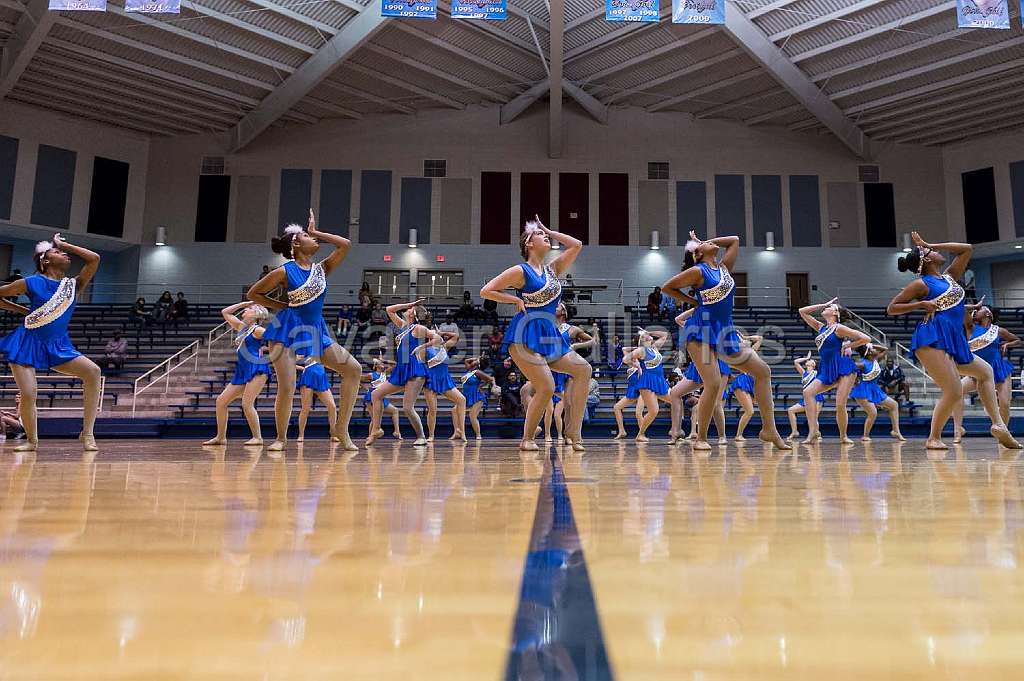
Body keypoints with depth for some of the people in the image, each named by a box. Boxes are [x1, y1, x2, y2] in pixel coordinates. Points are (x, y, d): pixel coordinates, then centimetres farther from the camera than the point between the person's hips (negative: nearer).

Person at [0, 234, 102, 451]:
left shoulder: (74, 285, 4)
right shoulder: (31, 283, -3)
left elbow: (94, 259, -8)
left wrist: (64, 244, 1)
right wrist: (25, 311, 6)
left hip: (58, 346, 2)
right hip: (27, 344, -2)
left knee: (93, 371, -21)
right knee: (28, 395, -14)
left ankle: (87, 433, -17)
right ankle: (31, 440, 14)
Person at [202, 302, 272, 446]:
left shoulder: (258, 330, -4)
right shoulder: (241, 326, 18)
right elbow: (225, 312, 27)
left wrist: (265, 348, -7)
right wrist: (244, 303, 22)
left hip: (257, 369, -9)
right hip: (242, 372, 9)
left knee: (247, 404, -16)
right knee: (221, 401, 6)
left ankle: (258, 438, -6)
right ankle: (221, 437, 14)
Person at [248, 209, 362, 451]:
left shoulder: (321, 269, 8)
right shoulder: (284, 272, -5)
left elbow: (345, 244, 0)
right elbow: (253, 294, 3)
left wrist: (316, 232, 6)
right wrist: (281, 306, -1)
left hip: (316, 331, 5)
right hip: (288, 329, -5)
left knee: (354, 370, -7)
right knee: (287, 389, -13)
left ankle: (342, 430, -1)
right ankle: (281, 438, 12)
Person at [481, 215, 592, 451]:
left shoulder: (552, 269, 18)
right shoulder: (520, 271, -1)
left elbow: (576, 245, 19)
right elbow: (486, 291, -4)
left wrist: (549, 231, 20)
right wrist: (517, 300, -4)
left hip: (548, 335, 8)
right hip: (526, 335, -8)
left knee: (583, 370, -4)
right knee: (546, 388, -16)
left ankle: (573, 430, -2)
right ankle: (527, 439, 2)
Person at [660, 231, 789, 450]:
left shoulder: (724, 267, 14)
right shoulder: (697, 271, -4)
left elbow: (735, 240, 25)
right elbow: (666, 287, -1)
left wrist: (707, 242, 19)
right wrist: (693, 301, 2)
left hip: (725, 331, 8)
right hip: (702, 330, -8)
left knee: (763, 371, 2)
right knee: (713, 385, -17)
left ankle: (769, 429, 7)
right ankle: (701, 438, -2)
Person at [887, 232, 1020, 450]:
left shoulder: (949, 277, 21)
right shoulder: (921, 284, 0)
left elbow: (967, 249, 27)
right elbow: (891, 308, -2)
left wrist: (930, 244, 22)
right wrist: (921, 304, -12)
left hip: (953, 341, 9)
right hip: (933, 340, -9)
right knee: (954, 393, -17)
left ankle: (998, 424, 15)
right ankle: (933, 438, -6)